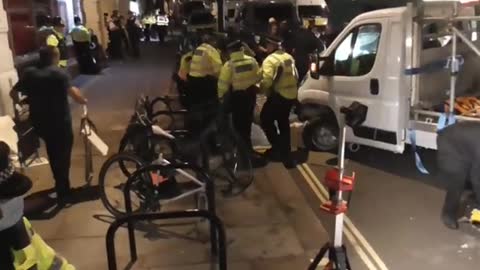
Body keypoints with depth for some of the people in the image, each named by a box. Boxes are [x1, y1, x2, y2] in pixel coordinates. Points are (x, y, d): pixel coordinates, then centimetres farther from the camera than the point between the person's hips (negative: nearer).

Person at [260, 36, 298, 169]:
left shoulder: (270, 60, -16)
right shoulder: (289, 57, 11)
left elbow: (267, 81, -26)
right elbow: (295, 76, 17)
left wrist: (262, 89, -8)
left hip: (278, 96, -8)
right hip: (291, 95, 8)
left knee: (265, 119, 10)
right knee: (283, 123, 20)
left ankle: (278, 147, 6)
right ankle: (285, 152, 25)